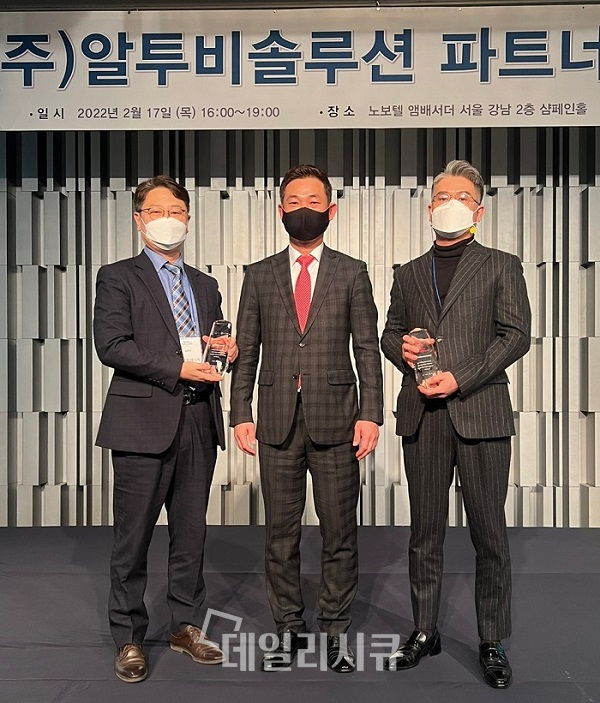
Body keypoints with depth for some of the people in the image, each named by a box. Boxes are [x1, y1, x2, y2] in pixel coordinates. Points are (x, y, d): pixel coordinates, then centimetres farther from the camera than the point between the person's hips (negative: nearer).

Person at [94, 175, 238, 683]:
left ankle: (186, 625, 29)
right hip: (145, 421, -5)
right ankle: (128, 638, 20)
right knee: (133, 537, 4)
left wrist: (226, 350, -1)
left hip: (199, 422, 5)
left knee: (191, 531, 13)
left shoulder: (205, 285, 19)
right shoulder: (118, 278, 2)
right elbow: (112, 346, -11)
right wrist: (177, 369, -17)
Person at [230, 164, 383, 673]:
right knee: (281, 535, 9)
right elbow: (246, 352, 8)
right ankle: (289, 630, 25)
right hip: (278, 421, 2)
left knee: (340, 533, 6)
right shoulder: (260, 276, 10)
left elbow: (367, 349, 3)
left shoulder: (352, 273, 6)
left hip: (335, 420, -1)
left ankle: (336, 631, 23)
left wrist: (371, 414, -6)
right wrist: (241, 414, 0)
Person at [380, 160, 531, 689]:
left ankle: (493, 643, 18)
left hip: (480, 411, -3)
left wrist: (460, 379, -13)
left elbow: (517, 335, -2)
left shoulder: (501, 266, 7)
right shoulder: (409, 274, 17)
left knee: (489, 533, 3)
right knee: (425, 530, 10)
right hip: (422, 414, 3)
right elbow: (390, 333, 20)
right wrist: (401, 347, -5)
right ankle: (425, 632, 24)